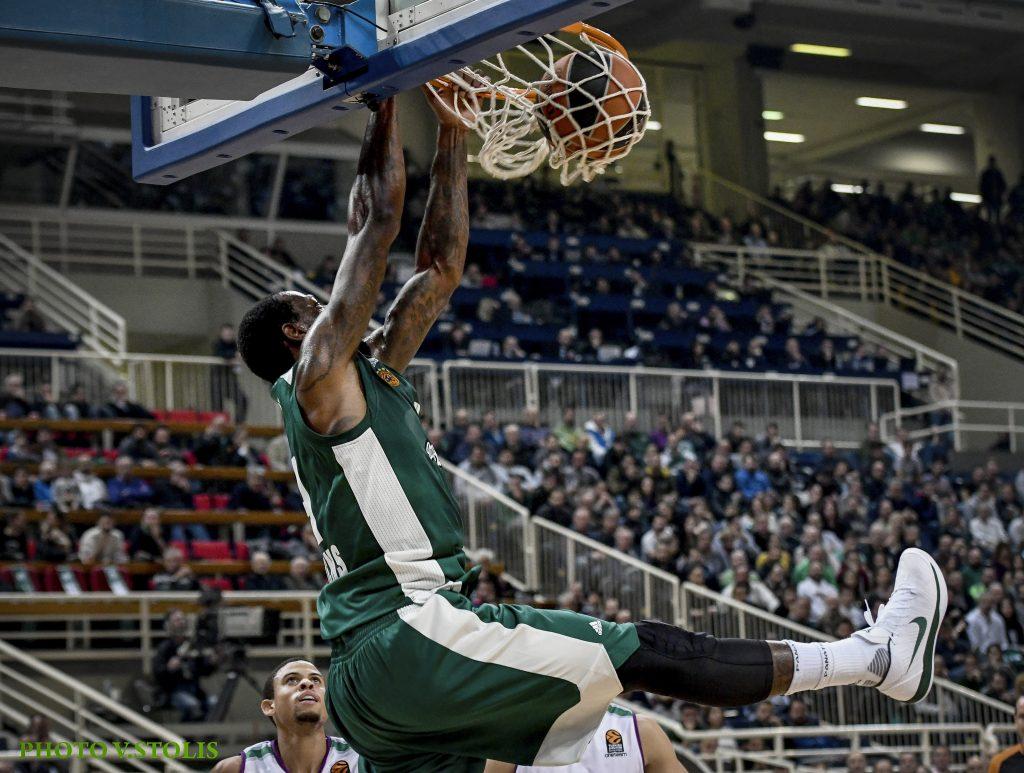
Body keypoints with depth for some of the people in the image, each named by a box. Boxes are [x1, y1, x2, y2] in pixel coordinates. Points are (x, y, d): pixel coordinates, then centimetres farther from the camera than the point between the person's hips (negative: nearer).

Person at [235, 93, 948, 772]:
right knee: (651, 653, -7)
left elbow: (442, 265, 24)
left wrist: (453, 133, 24)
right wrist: (387, 96, 3)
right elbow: (378, 218, -5)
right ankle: (878, 655, -4)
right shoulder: (319, 370, -1)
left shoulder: (371, 374, 24)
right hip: (411, 632, -10)